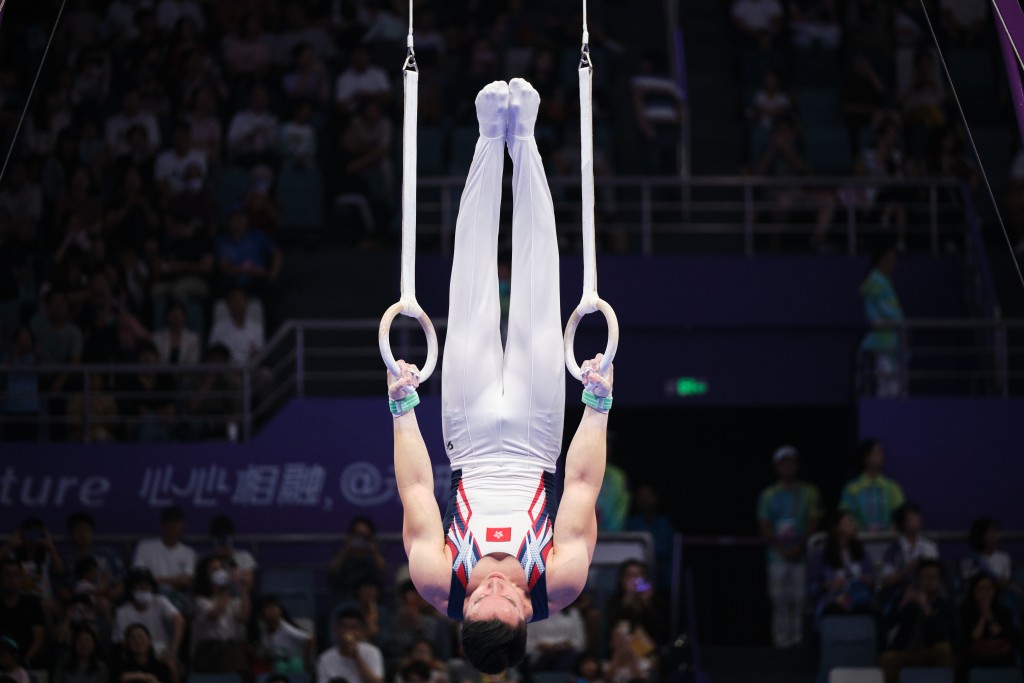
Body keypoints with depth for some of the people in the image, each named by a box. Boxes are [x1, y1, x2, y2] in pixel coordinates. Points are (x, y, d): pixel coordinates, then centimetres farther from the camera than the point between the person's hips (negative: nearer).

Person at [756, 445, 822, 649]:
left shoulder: (809, 492, 9)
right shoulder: (769, 495, 12)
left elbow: (814, 524, 3)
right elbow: (764, 527, 6)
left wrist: (800, 545, -11)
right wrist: (780, 547, -9)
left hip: (803, 554, -1)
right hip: (778, 555, 1)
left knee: (801, 600, -7)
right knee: (779, 602, -3)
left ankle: (800, 643, -5)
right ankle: (781, 644, -1)